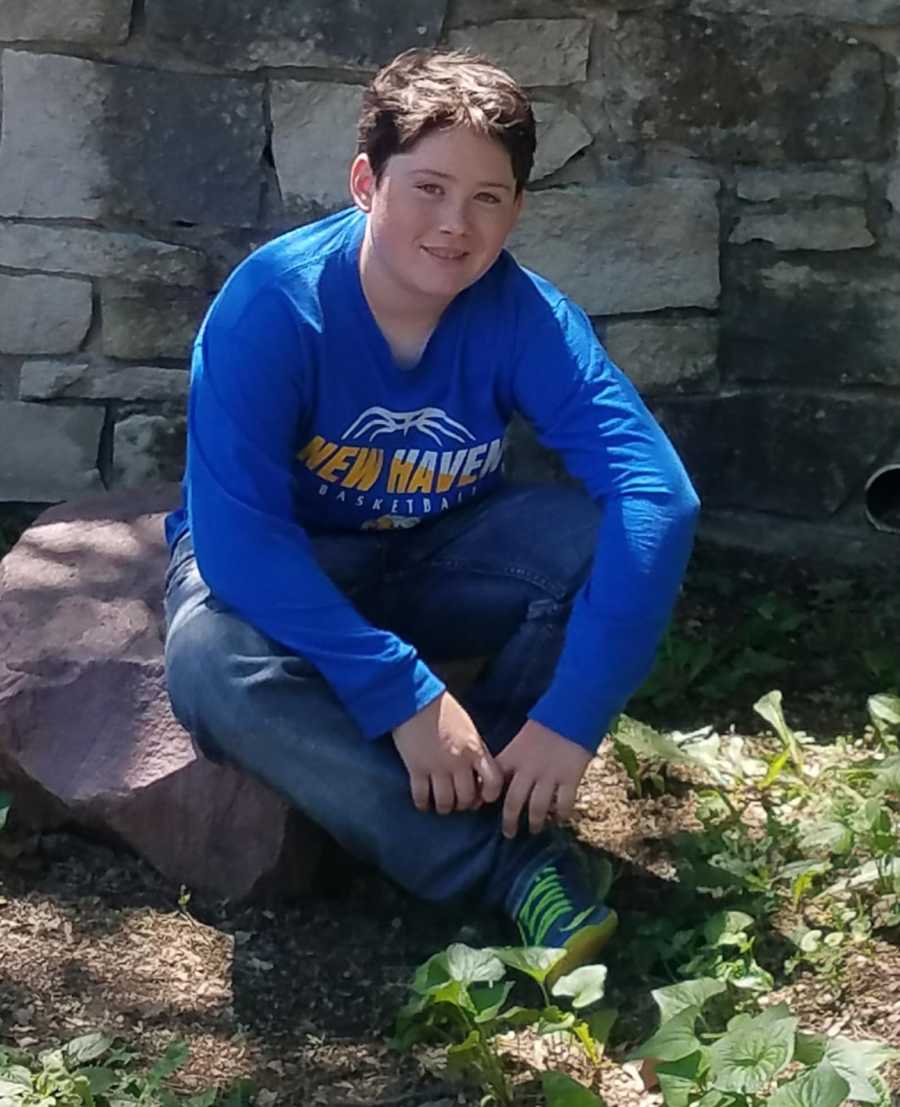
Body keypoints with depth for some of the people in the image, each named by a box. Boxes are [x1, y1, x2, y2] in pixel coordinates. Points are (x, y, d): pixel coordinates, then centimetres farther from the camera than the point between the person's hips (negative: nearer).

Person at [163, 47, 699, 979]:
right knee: (211, 657, -36)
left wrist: (571, 715, -37)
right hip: (279, 578, -2)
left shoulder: (525, 318, -20)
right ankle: (509, 866, -29)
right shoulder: (272, 305, -26)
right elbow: (236, 534, -32)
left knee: (609, 538, -25)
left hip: (429, 568, 2)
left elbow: (658, 492, -29)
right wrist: (402, 697, -38)